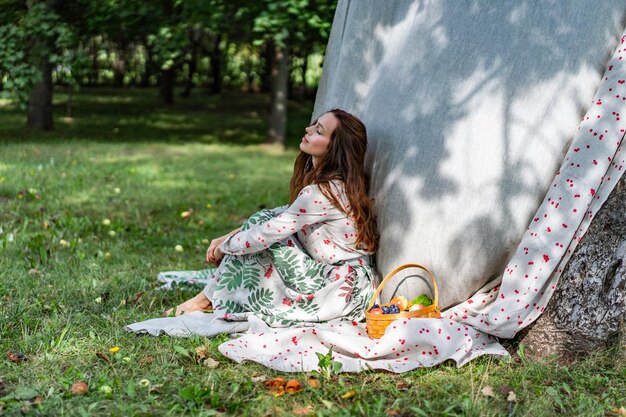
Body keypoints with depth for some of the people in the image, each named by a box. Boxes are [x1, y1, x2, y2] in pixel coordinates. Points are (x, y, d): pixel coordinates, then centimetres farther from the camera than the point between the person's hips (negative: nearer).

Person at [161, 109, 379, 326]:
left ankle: (209, 298, 5)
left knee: (261, 233, -11)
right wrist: (229, 237, 7)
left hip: (343, 291, -9)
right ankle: (220, 280, 11)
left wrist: (224, 246, -2)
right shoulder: (325, 180, 5)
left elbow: (265, 235, -21)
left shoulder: (324, 191, -25)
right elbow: (287, 214, 15)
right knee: (264, 218, 4)